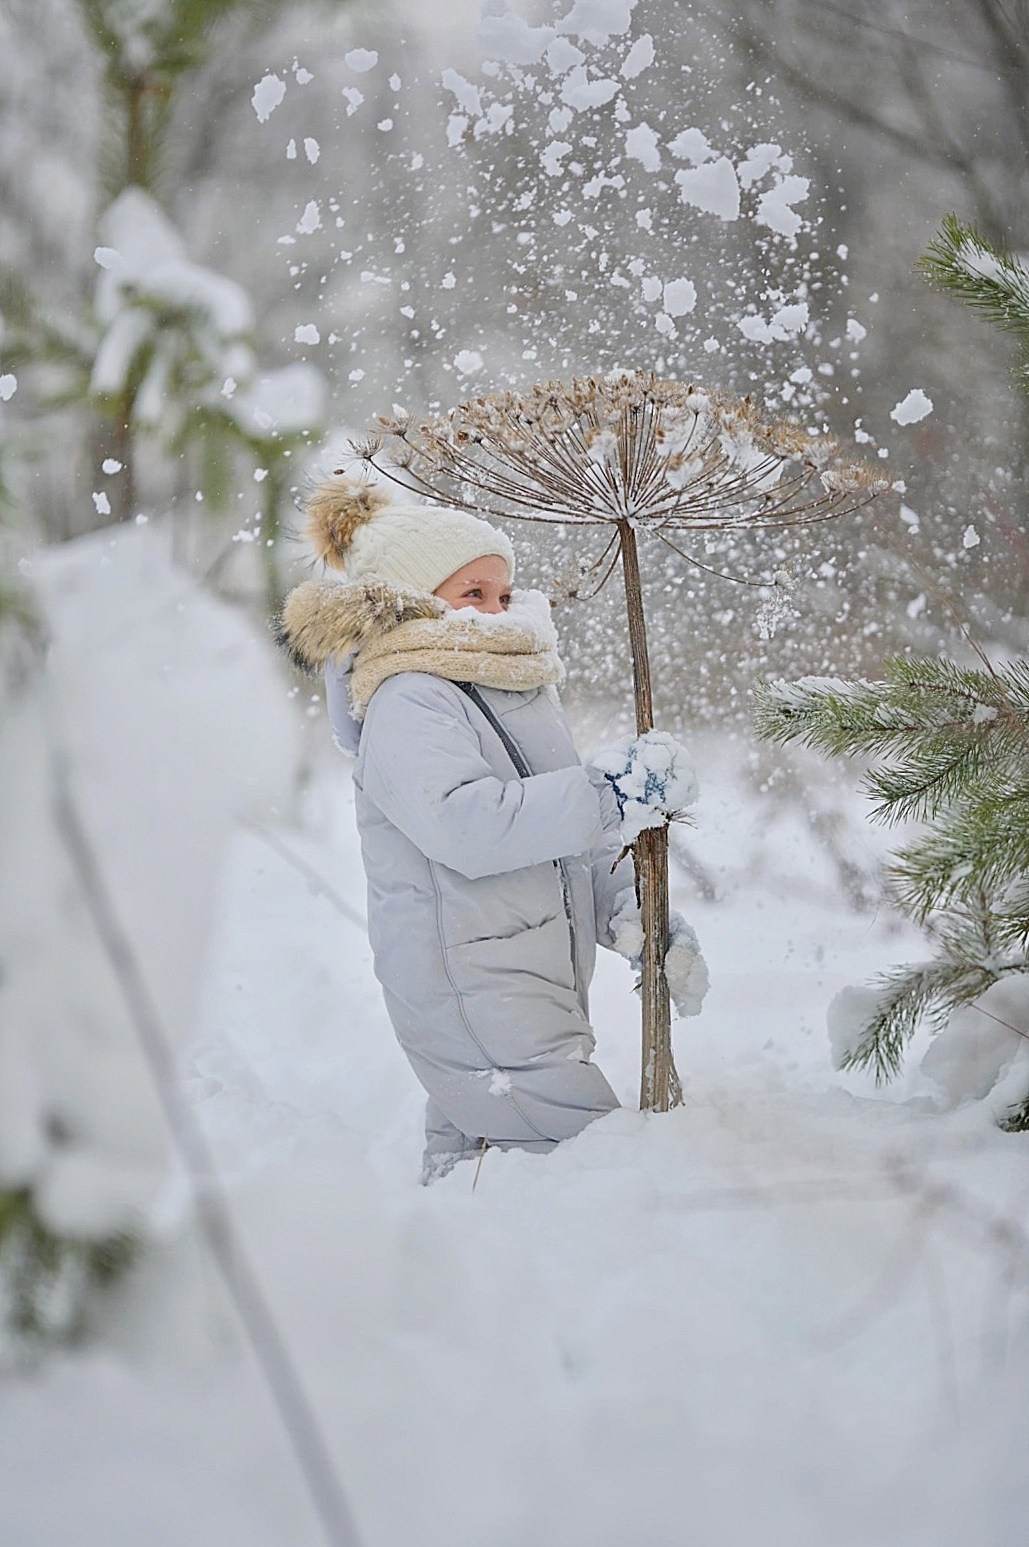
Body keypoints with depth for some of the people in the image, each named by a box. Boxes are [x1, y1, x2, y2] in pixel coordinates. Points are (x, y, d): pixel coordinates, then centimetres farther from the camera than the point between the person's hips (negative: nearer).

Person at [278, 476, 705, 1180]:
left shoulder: (515, 687, 17)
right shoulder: (406, 706, -13)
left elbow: (557, 826, 22)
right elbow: (466, 822, -30)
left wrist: (630, 907, 6)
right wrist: (607, 796, -30)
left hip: (535, 984, 9)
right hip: (468, 986, -9)